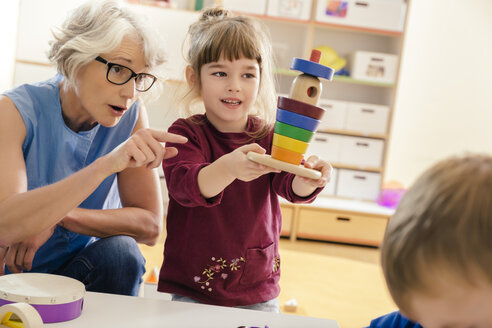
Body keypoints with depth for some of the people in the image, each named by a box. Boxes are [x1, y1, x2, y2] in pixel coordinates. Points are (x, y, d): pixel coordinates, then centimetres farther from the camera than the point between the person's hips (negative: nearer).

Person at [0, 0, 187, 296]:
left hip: (79, 271, 3)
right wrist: (106, 164, -39)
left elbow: (150, 226, -11)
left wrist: (56, 218, -21)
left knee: (120, 251, -25)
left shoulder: (132, 115, -9)